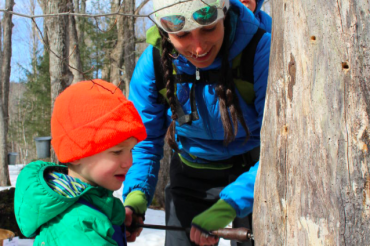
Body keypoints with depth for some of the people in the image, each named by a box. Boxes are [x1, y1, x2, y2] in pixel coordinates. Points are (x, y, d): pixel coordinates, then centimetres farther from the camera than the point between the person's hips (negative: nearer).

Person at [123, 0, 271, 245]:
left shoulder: (261, 52, -28)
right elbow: (145, 142, -7)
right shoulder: (154, 62, -19)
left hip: (252, 173, -2)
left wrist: (225, 208, -35)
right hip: (191, 176, 2)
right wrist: (135, 198, -26)